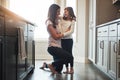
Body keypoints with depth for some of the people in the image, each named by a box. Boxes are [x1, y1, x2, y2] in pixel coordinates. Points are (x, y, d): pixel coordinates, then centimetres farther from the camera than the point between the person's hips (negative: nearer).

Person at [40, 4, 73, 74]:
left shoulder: (55, 22, 15)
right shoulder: (49, 23, -10)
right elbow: (56, 36, -14)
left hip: (58, 47, 9)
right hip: (53, 47, -9)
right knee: (70, 58, -20)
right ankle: (52, 65, -5)